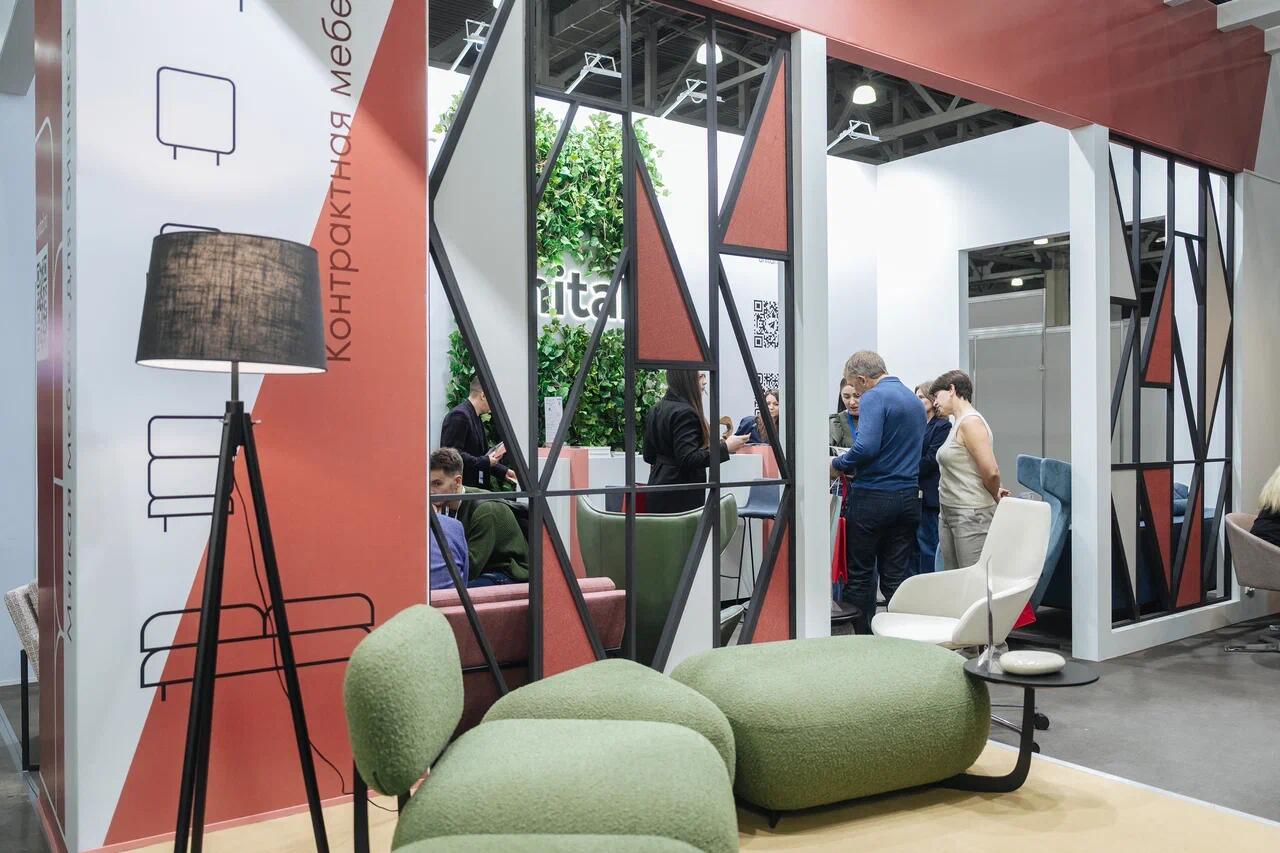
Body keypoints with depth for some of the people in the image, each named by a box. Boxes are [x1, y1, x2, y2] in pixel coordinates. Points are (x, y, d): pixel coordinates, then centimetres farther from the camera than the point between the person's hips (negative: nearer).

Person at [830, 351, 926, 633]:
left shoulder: (875, 397, -12)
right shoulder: (914, 400, 15)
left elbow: (866, 447, -24)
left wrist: (837, 465, -8)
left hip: (873, 496, -7)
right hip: (908, 497, 7)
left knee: (860, 574, 5)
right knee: (897, 576, 10)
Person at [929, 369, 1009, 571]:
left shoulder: (970, 422, -13)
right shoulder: (957, 424, 16)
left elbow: (991, 472, -19)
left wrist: (995, 497, -2)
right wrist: (994, 493, 10)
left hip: (971, 515, -9)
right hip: (948, 513, 9)